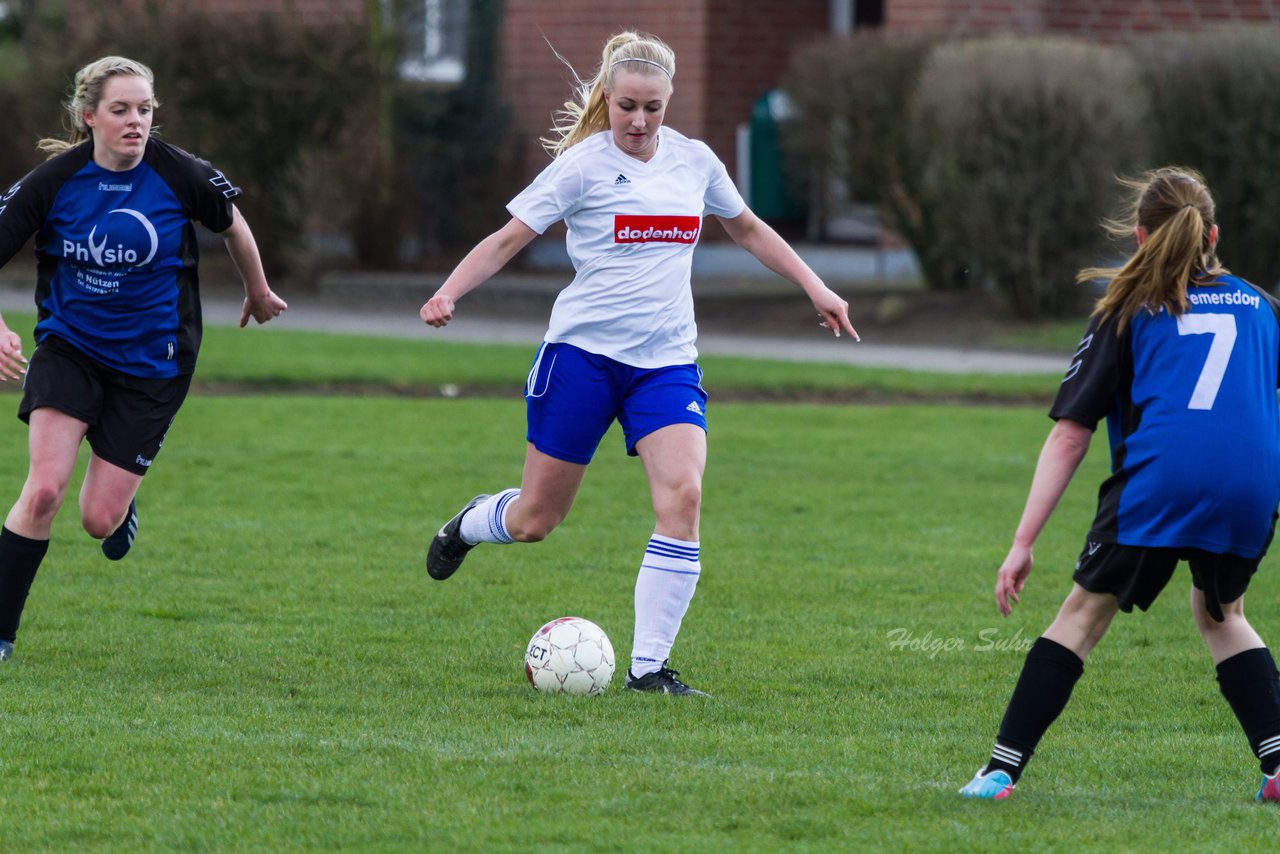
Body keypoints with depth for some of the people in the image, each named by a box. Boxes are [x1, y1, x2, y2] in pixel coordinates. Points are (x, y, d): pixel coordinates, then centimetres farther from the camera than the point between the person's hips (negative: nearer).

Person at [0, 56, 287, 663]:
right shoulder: (53, 181, -13)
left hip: (152, 361, 0)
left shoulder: (180, 176, -13)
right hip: (68, 349, 0)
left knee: (99, 520, -1)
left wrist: (258, 293, 24)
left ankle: (120, 502, 40)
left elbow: (232, 225, 9)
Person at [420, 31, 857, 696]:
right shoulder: (584, 164, -6)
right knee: (536, 519, 2)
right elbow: (508, 239, -7)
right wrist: (448, 293, -23)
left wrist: (816, 289, 22)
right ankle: (465, 525, 40)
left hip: (667, 361, 3)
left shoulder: (693, 161, 7)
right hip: (582, 351, -3)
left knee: (683, 496, -19)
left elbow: (748, 229, 24)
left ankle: (648, 666, -14)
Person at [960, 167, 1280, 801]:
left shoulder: (1128, 313, 15)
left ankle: (1002, 768, 3)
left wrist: (1023, 543, 7)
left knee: (1085, 613, 11)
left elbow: (1068, 436, 9)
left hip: (1159, 483, -3)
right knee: (1220, 614, 27)